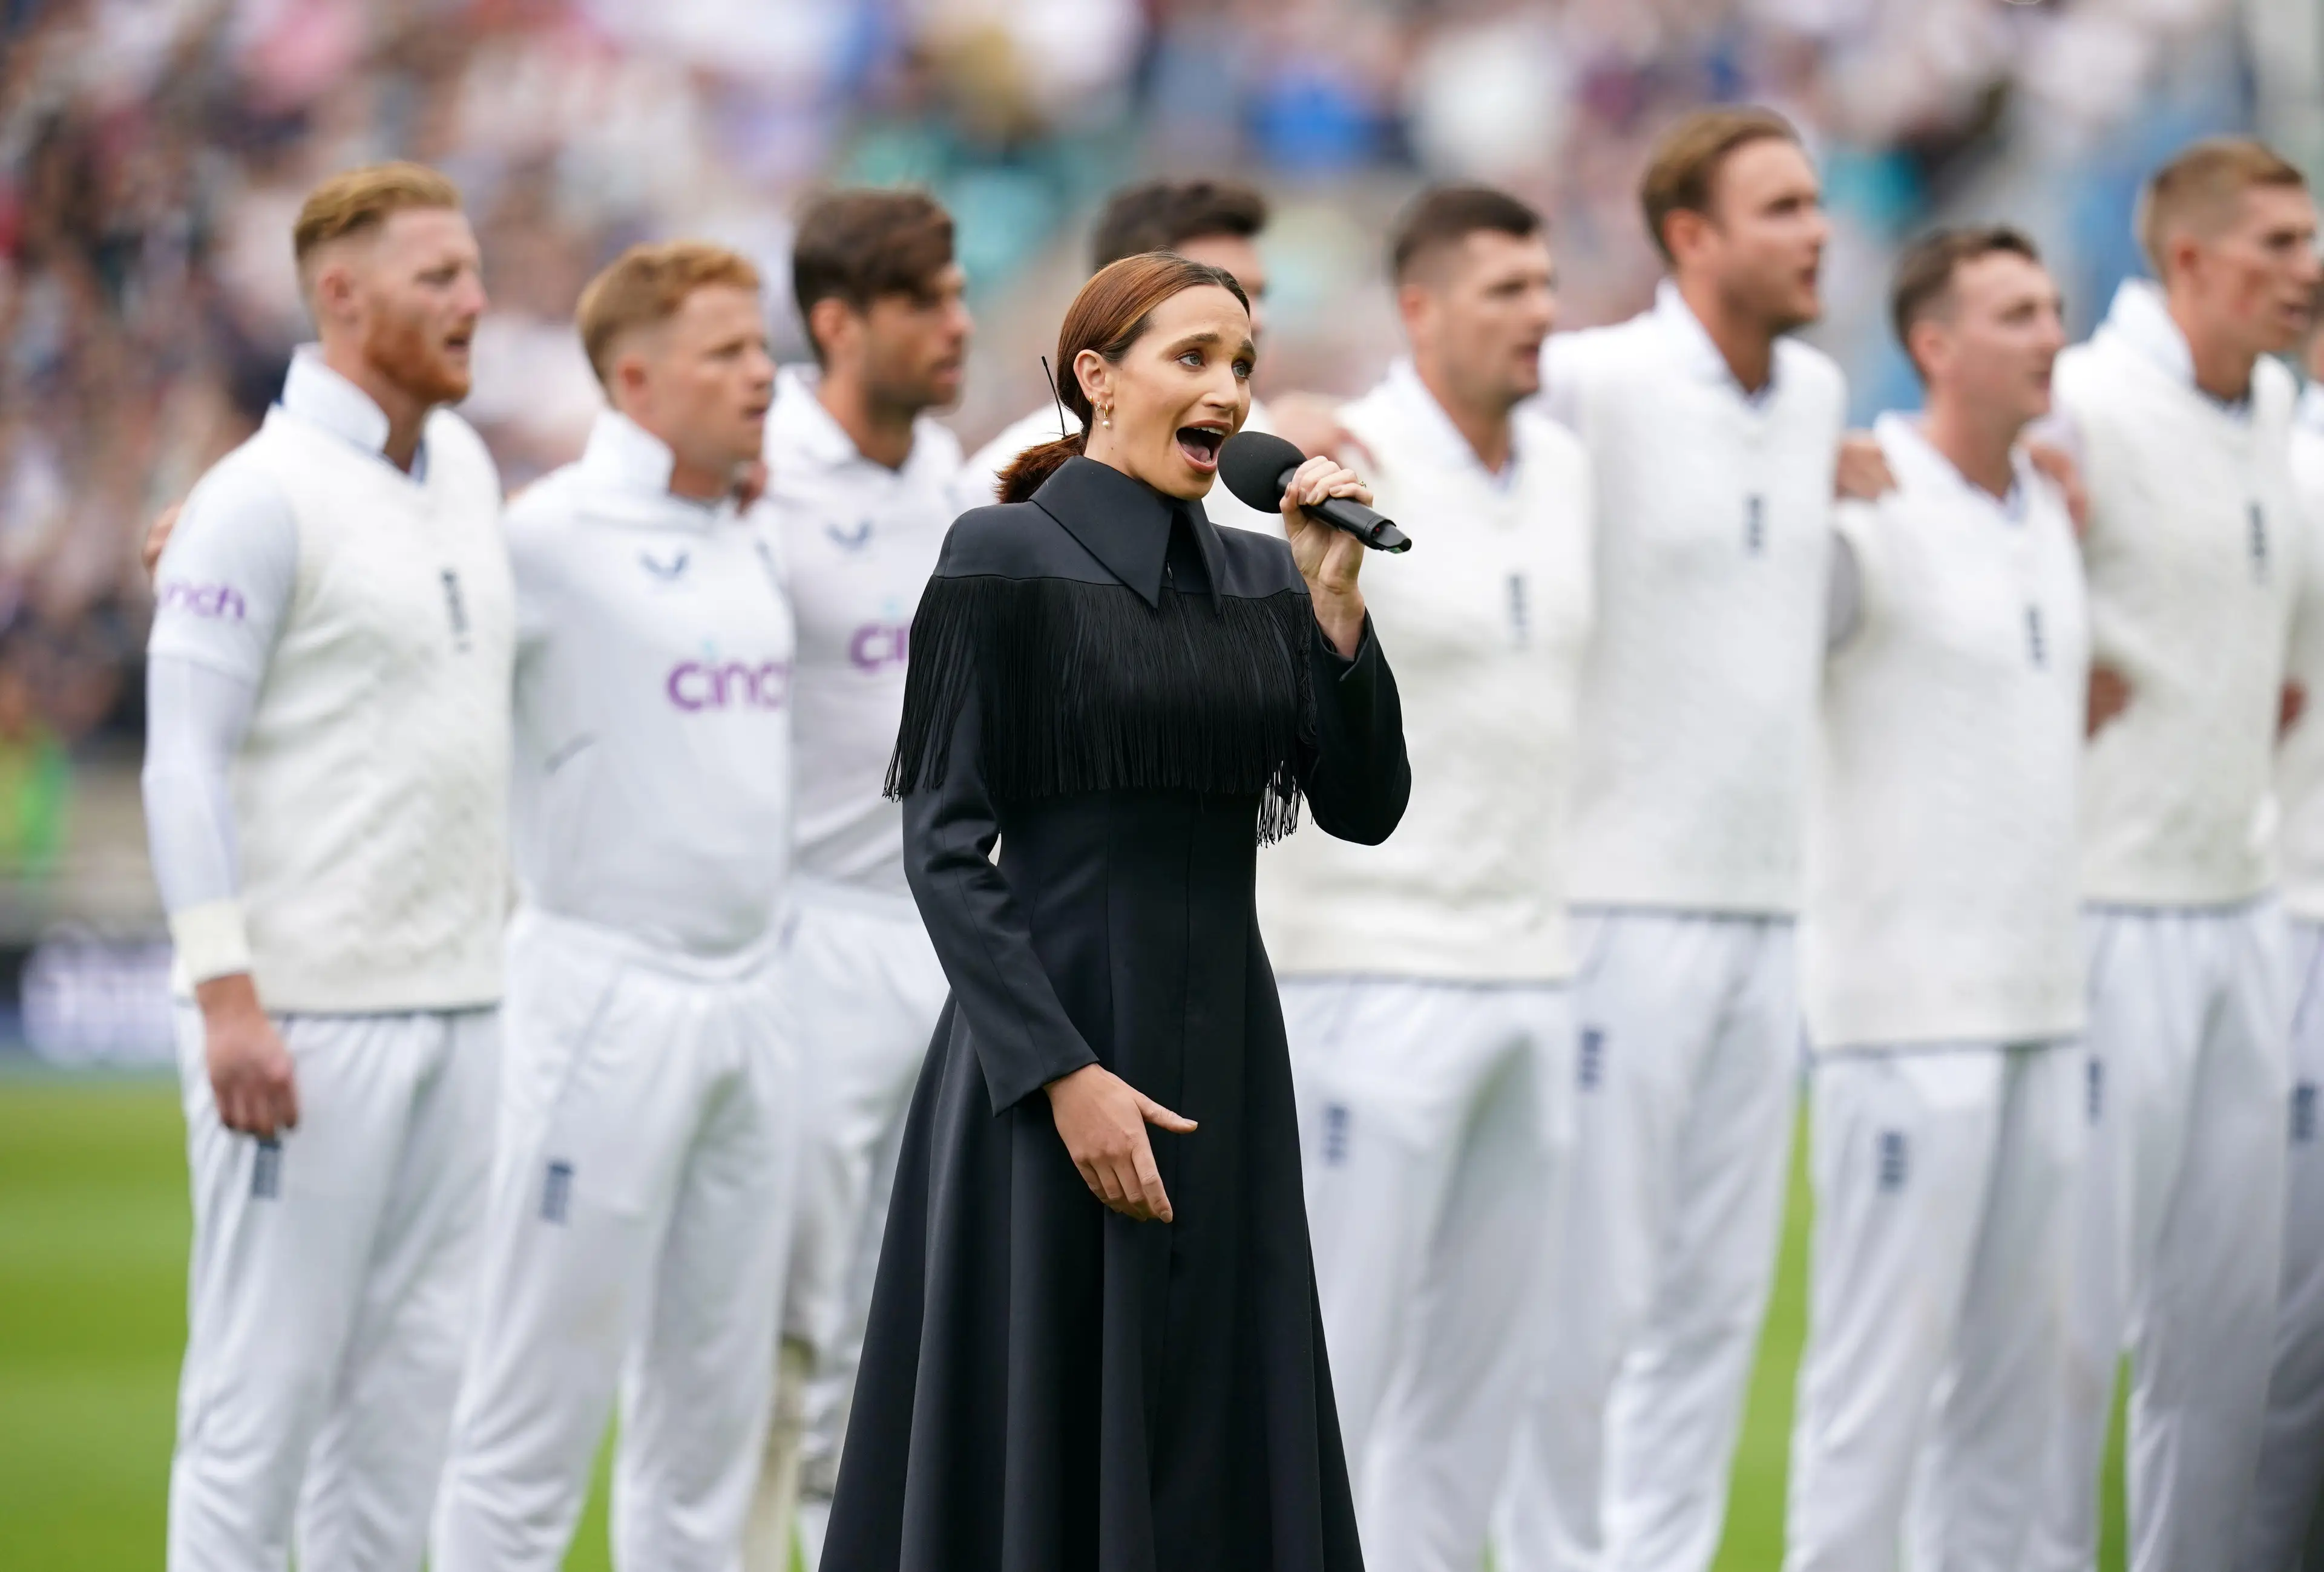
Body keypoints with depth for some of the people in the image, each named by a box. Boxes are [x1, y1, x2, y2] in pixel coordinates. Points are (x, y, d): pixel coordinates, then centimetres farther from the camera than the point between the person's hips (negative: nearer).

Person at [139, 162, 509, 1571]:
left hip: (459, 1001, 8)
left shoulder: (465, 468, 13)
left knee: (413, 1373, 9)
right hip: (307, 1016, -8)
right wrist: (226, 995, -19)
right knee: (267, 1380, -4)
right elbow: (185, 756, -13)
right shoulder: (264, 498, -10)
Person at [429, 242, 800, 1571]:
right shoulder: (553, 538, -9)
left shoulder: (761, 547, 12)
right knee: (546, 1398, -4)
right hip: (607, 996, -7)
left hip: (749, 999, 7)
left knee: (715, 1400, 10)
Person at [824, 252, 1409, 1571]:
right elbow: (944, 844, -11)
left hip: (1224, 1050, 6)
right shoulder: (1006, 557, -6)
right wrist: (1067, 1075, -17)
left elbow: (1366, 807, 6)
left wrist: (1334, 600, -5)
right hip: (1049, 1032, -6)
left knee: (1216, 1456, 7)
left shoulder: (1256, 578, 11)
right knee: (1045, 1440, -2)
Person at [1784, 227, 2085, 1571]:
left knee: (2019, 1346, 9)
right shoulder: (1871, 516, -12)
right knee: (1888, 1351, -7)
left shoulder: (2052, 511, 13)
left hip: (2040, 997, 8)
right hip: (1911, 1001, -8)